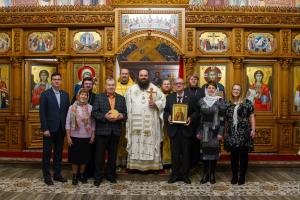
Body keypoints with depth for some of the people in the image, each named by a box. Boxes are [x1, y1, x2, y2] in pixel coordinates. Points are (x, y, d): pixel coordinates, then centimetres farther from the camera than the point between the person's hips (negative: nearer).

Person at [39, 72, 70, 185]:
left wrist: (67, 127, 3)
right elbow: (42, 113, -8)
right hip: (49, 129, -4)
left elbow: (67, 111, 8)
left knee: (59, 152, 11)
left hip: (61, 129, 4)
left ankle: (57, 174, 23)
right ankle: (46, 176, 17)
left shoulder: (65, 94, 9)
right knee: (47, 153, 6)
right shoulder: (45, 94, -4)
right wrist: (45, 129, -14)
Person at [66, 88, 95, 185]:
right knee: (74, 157, 7)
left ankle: (81, 175, 27)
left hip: (86, 137, 1)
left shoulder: (90, 108, -1)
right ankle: (74, 176, 22)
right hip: (75, 137, -1)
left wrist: (93, 135, 1)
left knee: (85, 157, 10)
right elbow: (68, 123, -2)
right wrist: (68, 137, -5)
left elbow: (93, 123, 3)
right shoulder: (72, 107, -3)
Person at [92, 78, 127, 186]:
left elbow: (125, 114, 9)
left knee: (113, 154, 12)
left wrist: (121, 116, -13)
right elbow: (94, 112, -4)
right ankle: (98, 176, 17)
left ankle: (110, 175, 26)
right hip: (102, 130, -2)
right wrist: (105, 117, -18)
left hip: (116, 131, 3)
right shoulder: (99, 97, 2)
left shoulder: (121, 98, 10)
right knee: (100, 154, 4)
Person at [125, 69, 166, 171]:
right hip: (135, 122, 1)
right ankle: (135, 165, 9)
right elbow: (127, 104, 7)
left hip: (151, 123, 0)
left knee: (151, 142, 1)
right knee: (135, 143, 2)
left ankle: (151, 165, 8)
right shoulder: (131, 89, 10)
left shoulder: (155, 89, 8)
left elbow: (163, 100, 6)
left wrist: (155, 104, -13)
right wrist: (127, 117, -2)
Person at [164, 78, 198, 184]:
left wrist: (190, 118, -16)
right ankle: (175, 174, 19)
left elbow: (195, 112, 1)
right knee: (174, 153, 7)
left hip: (186, 128, -1)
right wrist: (168, 117, -11)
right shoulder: (169, 97, 10)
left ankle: (185, 175, 19)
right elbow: (165, 111, 9)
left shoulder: (191, 97, 3)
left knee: (186, 153, 6)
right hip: (173, 129, 2)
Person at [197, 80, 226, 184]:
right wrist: (198, 131, 7)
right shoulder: (201, 101, 7)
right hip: (204, 130, 2)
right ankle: (205, 174, 16)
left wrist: (221, 132, -11)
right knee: (204, 150, 4)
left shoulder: (220, 101, -3)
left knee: (214, 150, 3)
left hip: (215, 130, -2)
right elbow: (199, 117, 9)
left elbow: (222, 118, -6)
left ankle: (212, 174, 17)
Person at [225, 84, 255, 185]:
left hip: (244, 133, -2)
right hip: (232, 134, 2)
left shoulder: (247, 102, 2)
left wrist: (253, 129, -6)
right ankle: (234, 176, 17)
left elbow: (252, 117, 1)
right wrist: (226, 132, 11)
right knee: (233, 156, 6)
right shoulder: (228, 104, 10)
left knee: (243, 155, 4)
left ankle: (242, 177, 15)